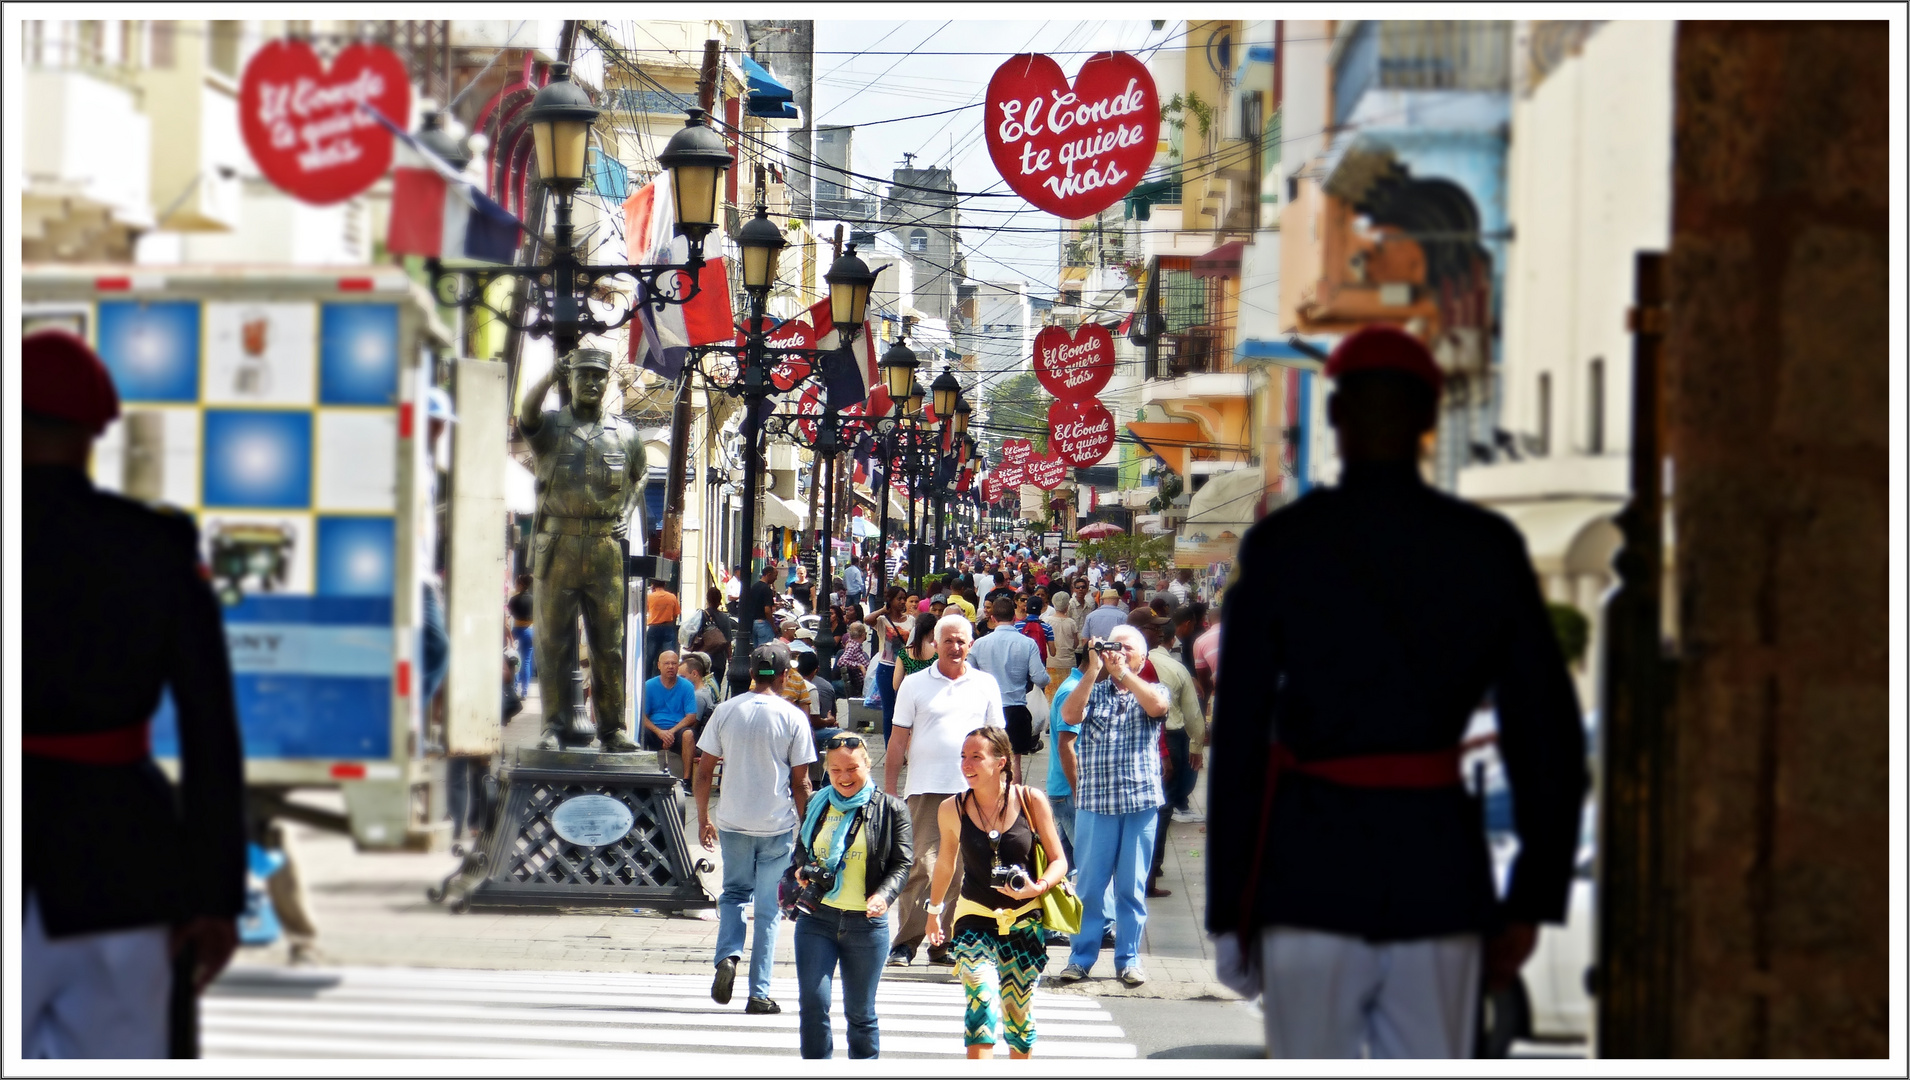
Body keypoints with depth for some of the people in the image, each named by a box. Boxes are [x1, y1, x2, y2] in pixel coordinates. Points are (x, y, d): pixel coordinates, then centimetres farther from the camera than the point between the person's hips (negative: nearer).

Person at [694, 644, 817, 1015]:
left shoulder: (726, 711, -1)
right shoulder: (793, 718, -6)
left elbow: (704, 772, 2)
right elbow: (800, 783, -5)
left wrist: (702, 818, 14)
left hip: (733, 823, 2)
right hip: (777, 825, -2)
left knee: (734, 893, 21)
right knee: (768, 907, 6)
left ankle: (727, 955, -6)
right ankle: (759, 994, 6)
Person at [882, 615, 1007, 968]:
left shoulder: (985, 685, 11)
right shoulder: (915, 685, 6)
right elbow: (899, 741, 6)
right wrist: (889, 789, 0)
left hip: (972, 791, 2)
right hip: (925, 790, -2)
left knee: (960, 871, 2)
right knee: (920, 866, -8)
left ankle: (944, 944, 7)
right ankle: (906, 942, -6)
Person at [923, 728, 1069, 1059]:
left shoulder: (1031, 801, -6)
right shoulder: (952, 809, -2)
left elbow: (1058, 861, -1)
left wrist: (1038, 887, -20)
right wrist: (935, 910, 27)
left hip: (1025, 923, 1)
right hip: (975, 923, -1)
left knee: (1019, 1018, 10)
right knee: (982, 1007, -21)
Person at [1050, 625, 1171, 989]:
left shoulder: (1152, 690, 11)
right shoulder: (1093, 690, 12)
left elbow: (1157, 705, -13)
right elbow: (1070, 714, -8)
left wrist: (1123, 672, -12)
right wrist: (1094, 670, -11)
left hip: (1140, 801, 0)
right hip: (1095, 802, 0)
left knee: (1132, 886, 4)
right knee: (1090, 883, 0)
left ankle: (1128, 959, 10)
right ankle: (1081, 957, 6)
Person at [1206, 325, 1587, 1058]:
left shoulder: (1278, 547, -4)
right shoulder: (1488, 548, 1)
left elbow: (1240, 737, -3)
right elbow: (1549, 734, 1)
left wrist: (1230, 913, 3)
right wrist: (1531, 900, 8)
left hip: (1311, 868, -1)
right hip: (1438, 870, 2)